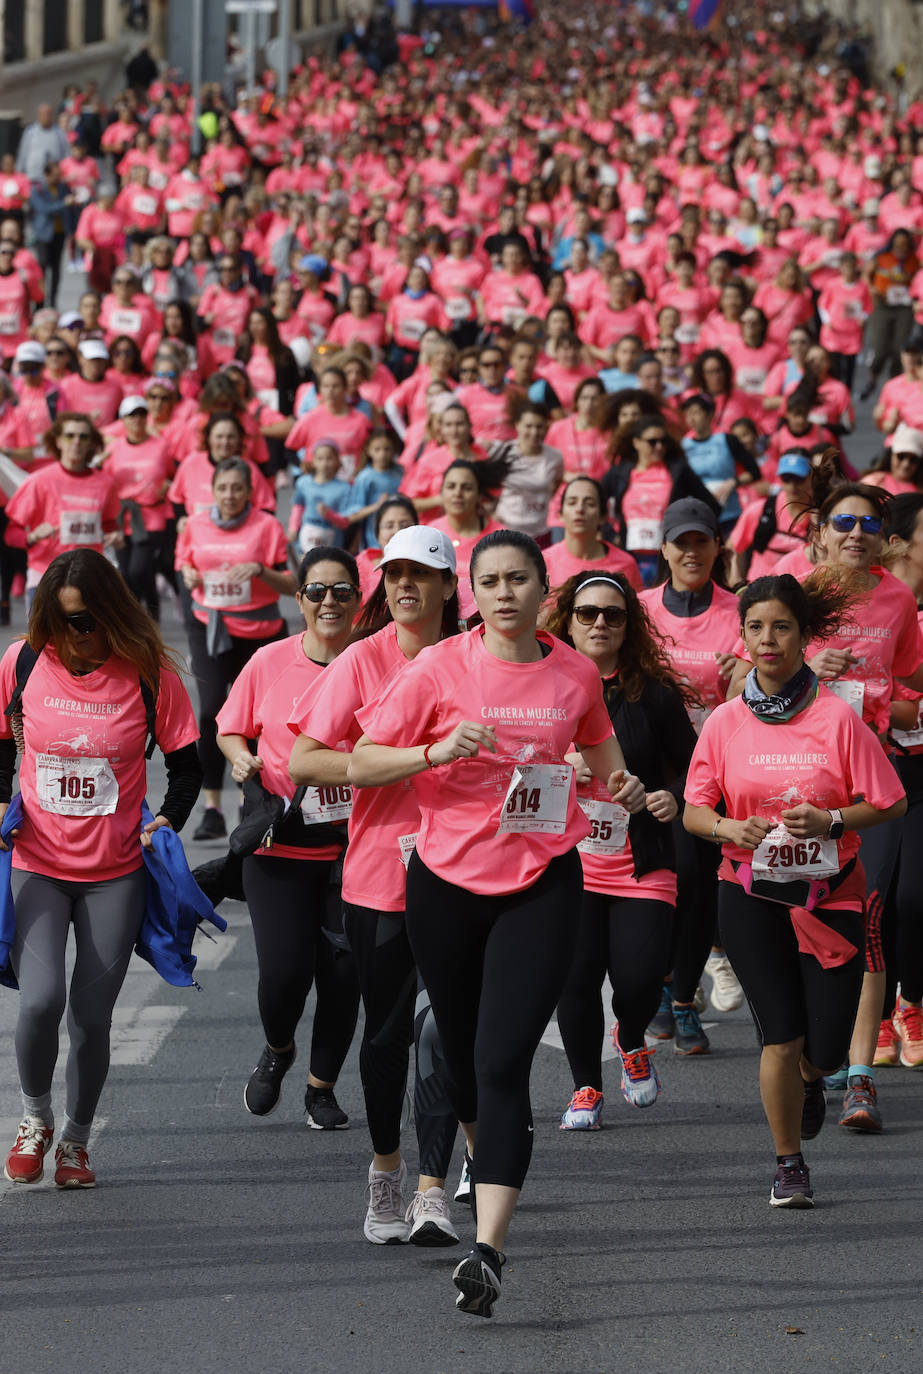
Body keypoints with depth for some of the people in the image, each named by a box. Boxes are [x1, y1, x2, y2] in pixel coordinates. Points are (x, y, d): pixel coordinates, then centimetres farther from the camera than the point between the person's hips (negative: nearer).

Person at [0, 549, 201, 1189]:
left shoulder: (147, 673, -7)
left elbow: (186, 763, 4)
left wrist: (168, 819, -10)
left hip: (115, 872, 0)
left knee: (91, 1017, 1)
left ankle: (76, 1138, 25)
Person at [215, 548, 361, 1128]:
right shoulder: (269, 664, 0)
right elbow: (231, 729, 13)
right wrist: (242, 759, -8)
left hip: (353, 847, 0)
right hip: (281, 847, 0)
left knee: (344, 974, 2)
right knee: (284, 971, -9)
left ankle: (322, 1086, 24)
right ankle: (277, 1049, 25)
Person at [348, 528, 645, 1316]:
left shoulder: (575, 673, 1)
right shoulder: (441, 669, -5)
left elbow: (598, 745, 24)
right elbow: (361, 765, -5)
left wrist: (623, 787, 3)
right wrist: (438, 751, -20)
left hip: (542, 882, -1)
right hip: (448, 881, 1)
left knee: (503, 1063, -14)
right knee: (463, 1054, 15)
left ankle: (488, 1247, -21)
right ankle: (484, 1167, 47)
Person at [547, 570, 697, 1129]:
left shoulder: (654, 694, 2)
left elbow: (692, 763, 9)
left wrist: (675, 796, -10)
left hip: (641, 866, 0)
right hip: (566, 863, 0)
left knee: (639, 979, -10)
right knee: (576, 978, -4)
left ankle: (631, 1041, 26)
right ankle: (586, 1088, 16)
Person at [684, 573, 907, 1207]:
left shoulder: (838, 717, -6)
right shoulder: (726, 721, 0)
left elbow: (889, 803, -3)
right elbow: (694, 810, 5)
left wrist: (830, 821, -19)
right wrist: (727, 828, -16)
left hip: (829, 893, -1)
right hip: (751, 893, 1)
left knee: (826, 1048, -2)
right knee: (782, 1036, -5)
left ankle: (809, 1081, 37)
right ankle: (789, 1165, 13)